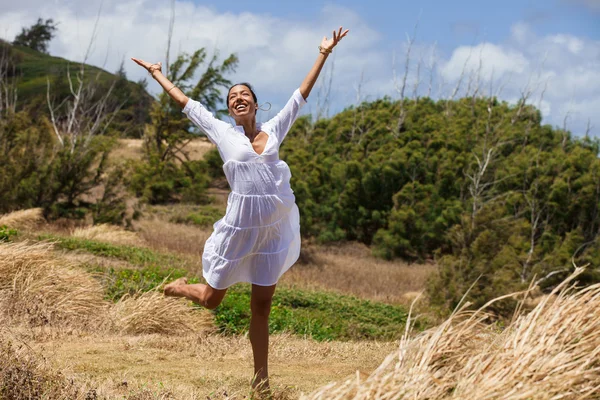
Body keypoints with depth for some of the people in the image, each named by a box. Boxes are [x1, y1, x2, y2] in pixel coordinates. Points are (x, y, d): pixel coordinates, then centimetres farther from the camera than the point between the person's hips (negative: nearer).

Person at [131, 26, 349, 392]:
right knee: (211, 300, 12)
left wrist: (324, 54, 14)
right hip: (241, 228, -1)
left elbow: (302, 95, 13)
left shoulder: (273, 129, 7)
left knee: (262, 306, 7)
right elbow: (186, 102, 12)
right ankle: (181, 288, 47)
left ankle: (261, 379, 16)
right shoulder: (222, 132, 2)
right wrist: (156, 74, 20)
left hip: (277, 228, 2)